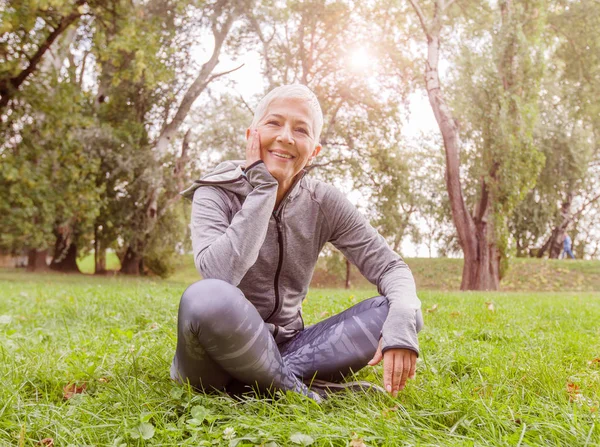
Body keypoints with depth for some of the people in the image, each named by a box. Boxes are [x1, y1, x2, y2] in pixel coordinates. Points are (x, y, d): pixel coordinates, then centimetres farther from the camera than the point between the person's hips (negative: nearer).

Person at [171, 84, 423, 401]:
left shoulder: (323, 203, 0)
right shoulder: (215, 195, -9)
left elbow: (390, 266, -3)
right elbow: (219, 275, -28)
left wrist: (401, 321, -24)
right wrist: (261, 187, -22)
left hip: (285, 348, 4)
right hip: (225, 347, -3)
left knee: (399, 311, -14)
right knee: (208, 298, -37)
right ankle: (301, 391, -17)